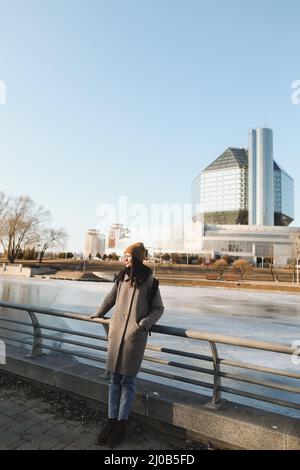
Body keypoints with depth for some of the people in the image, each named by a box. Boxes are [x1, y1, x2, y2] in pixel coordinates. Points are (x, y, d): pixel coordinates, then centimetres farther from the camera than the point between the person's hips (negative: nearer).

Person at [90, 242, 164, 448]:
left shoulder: (149, 281, -5)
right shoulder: (122, 278, 7)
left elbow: (158, 308, 1)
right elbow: (111, 298, 23)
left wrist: (144, 324, -13)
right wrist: (98, 314, 33)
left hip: (135, 336, -4)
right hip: (116, 332, 4)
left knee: (128, 379, 3)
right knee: (115, 378, 9)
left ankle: (122, 423, 17)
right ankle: (111, 420, 21)